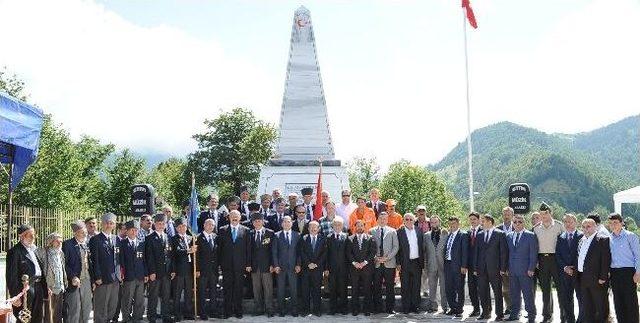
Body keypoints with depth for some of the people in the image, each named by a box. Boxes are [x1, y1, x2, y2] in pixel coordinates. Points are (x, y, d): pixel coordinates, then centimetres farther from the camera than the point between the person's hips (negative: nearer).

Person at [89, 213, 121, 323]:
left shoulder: (115, 239, 13)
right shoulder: (95, 240, -8)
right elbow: (94, 261, -11)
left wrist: (119, 274, 11)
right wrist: (97, 277, -14)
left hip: (115, 279, 6)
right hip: (103, 279, -6)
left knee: (113, 307, 13)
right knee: (101, 308, 3)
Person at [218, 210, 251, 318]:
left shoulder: (245, 230, 6)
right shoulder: (222, 230, 7)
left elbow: (248, 248, 4)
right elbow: (219, 247, 5)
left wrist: (248, 264, 0)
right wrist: (219, 263, -2)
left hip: (240, 265, 0)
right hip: (227, 265, 0)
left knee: (238, 288, 4)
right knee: (227, 289, 2)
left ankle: (238, 311, 11)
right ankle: (227, 311, 8)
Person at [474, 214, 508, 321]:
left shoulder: (500, 234, -3)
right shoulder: (480, 235, 12)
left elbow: (504, 252, -5)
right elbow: (477, 252, 13)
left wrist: (503, 268, -10)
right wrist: (476, 268, 6)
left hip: (494, 268, -5)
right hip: (482, 268, 5)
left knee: (497, 292, 2)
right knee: (482, 291, 8)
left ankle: (500, 314, 9)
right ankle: (485, 312, 19)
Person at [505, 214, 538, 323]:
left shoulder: (530, 236, -2)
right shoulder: (509, 236, 12)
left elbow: (533, 254, -5)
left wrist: (531, 269, -11)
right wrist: (507, 268, 7)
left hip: (525, 270, -5)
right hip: (512, 271, 5)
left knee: (528, 293, -2)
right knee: (514, 293, 9)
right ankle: (515, 314, 16)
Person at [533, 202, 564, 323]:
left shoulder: (558, 225, -1)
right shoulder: (536, 228, 9)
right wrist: (535, 261, 5)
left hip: (555, 258, -3)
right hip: (542, 259, 3)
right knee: (545, 289, 8)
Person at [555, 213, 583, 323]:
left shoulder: (582, 236, 0)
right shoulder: (561, 237, 12)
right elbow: (557, 255, 8)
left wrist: (575, 268, -11)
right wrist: (565, 267, -6)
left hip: (578, 272, -3)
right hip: (565, 272, 3)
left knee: (581, 297, -1)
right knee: (566, 298, 5)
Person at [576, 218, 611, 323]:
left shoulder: (602, 240, -7)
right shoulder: (581, 240, 16)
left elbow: (606, 259, -12)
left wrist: (603, 277, -16)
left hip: (596, 279, -7)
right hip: (583, 279, 7)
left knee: (600, 307, 1)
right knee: (586, 309, 10)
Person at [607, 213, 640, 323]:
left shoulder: (630, 236, -2)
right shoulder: (609, 239, 11)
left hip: (628, 271, -4)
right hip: (614, 273, 5)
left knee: (631, 301, -4)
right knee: (618, 301, 6)